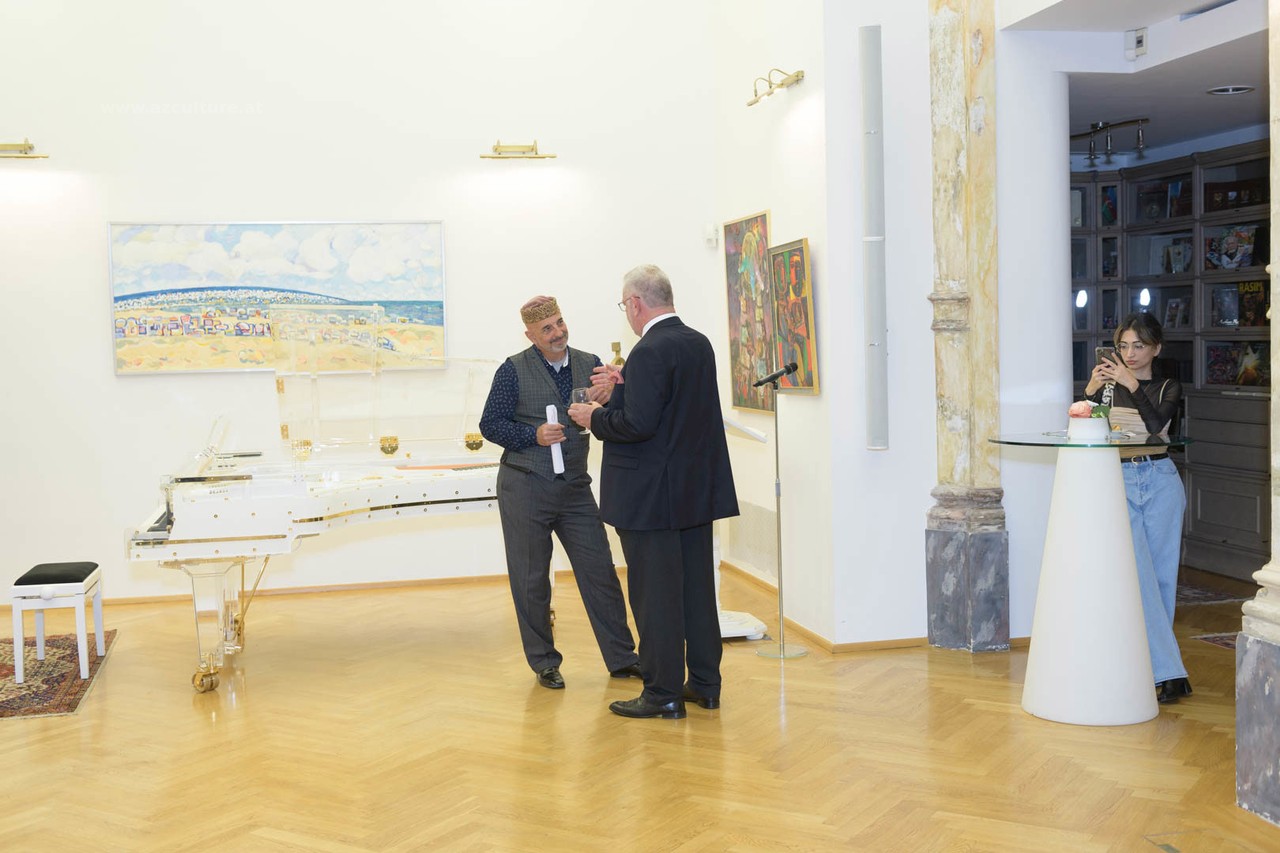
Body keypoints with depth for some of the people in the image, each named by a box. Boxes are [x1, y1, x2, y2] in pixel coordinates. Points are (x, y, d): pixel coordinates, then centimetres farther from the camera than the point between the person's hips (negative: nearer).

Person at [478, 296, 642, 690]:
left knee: (600, 571, 3)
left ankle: (621, 657, 15)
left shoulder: (589, 364, 6)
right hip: (525, 487, -3)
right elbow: (490, 424, -3)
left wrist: (608, 399, -19)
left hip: (575, 487, 3)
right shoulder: (514, 370, -4)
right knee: (531, 579, 6)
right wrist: (533, 436, -17)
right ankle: (544, 662, 21)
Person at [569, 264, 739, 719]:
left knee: (655, 594, 1)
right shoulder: (699, 343, 9)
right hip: (698, 489, 9)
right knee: (698, 587, 15)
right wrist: (626, 384, 14)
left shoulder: (651, 352, -19)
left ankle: (663, 694, 9)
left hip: (653, 496, -9)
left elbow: (638, 424, -25)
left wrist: (595, 417, -8)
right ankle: (704, 684, 24)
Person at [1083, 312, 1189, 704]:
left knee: (1161, 574, 3)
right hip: (1120, 483, 0)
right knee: (1140, 576, -10)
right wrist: (1091, 391, -18)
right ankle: (1170, 673, -10)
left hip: (1160, 483, 1)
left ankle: (1148, 663, 18)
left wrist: (1132, 385, -22)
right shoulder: (1106, 384, 8)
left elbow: (1156, 424, -15)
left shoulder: (1168, 388, 6)